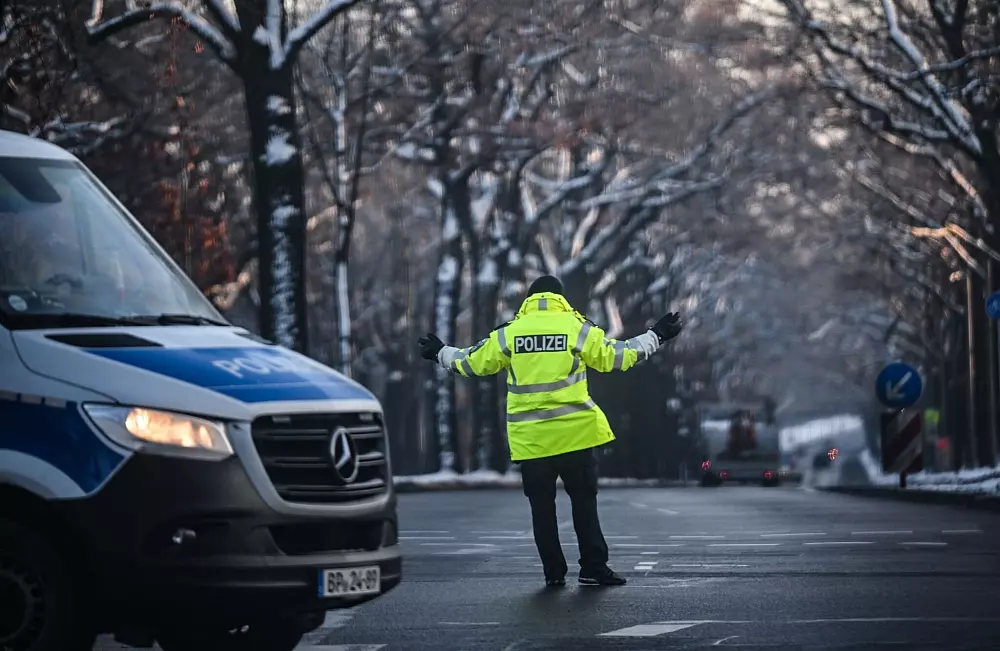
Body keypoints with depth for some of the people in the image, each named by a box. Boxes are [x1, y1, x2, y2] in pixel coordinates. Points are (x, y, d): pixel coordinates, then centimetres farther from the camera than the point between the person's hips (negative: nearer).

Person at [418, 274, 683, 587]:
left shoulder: (508, 333, 3)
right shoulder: (577, 328, -2)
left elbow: (473, 362, 11)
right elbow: (617, 357, 2)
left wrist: (441, 353, 29)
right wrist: (655, 337, 14)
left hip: (529, 438, 1)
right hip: (574, 433, -1)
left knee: (542, 508, 9)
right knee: (584, 503, 7)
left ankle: (554, 572, 8)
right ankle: (593, 568, 4)